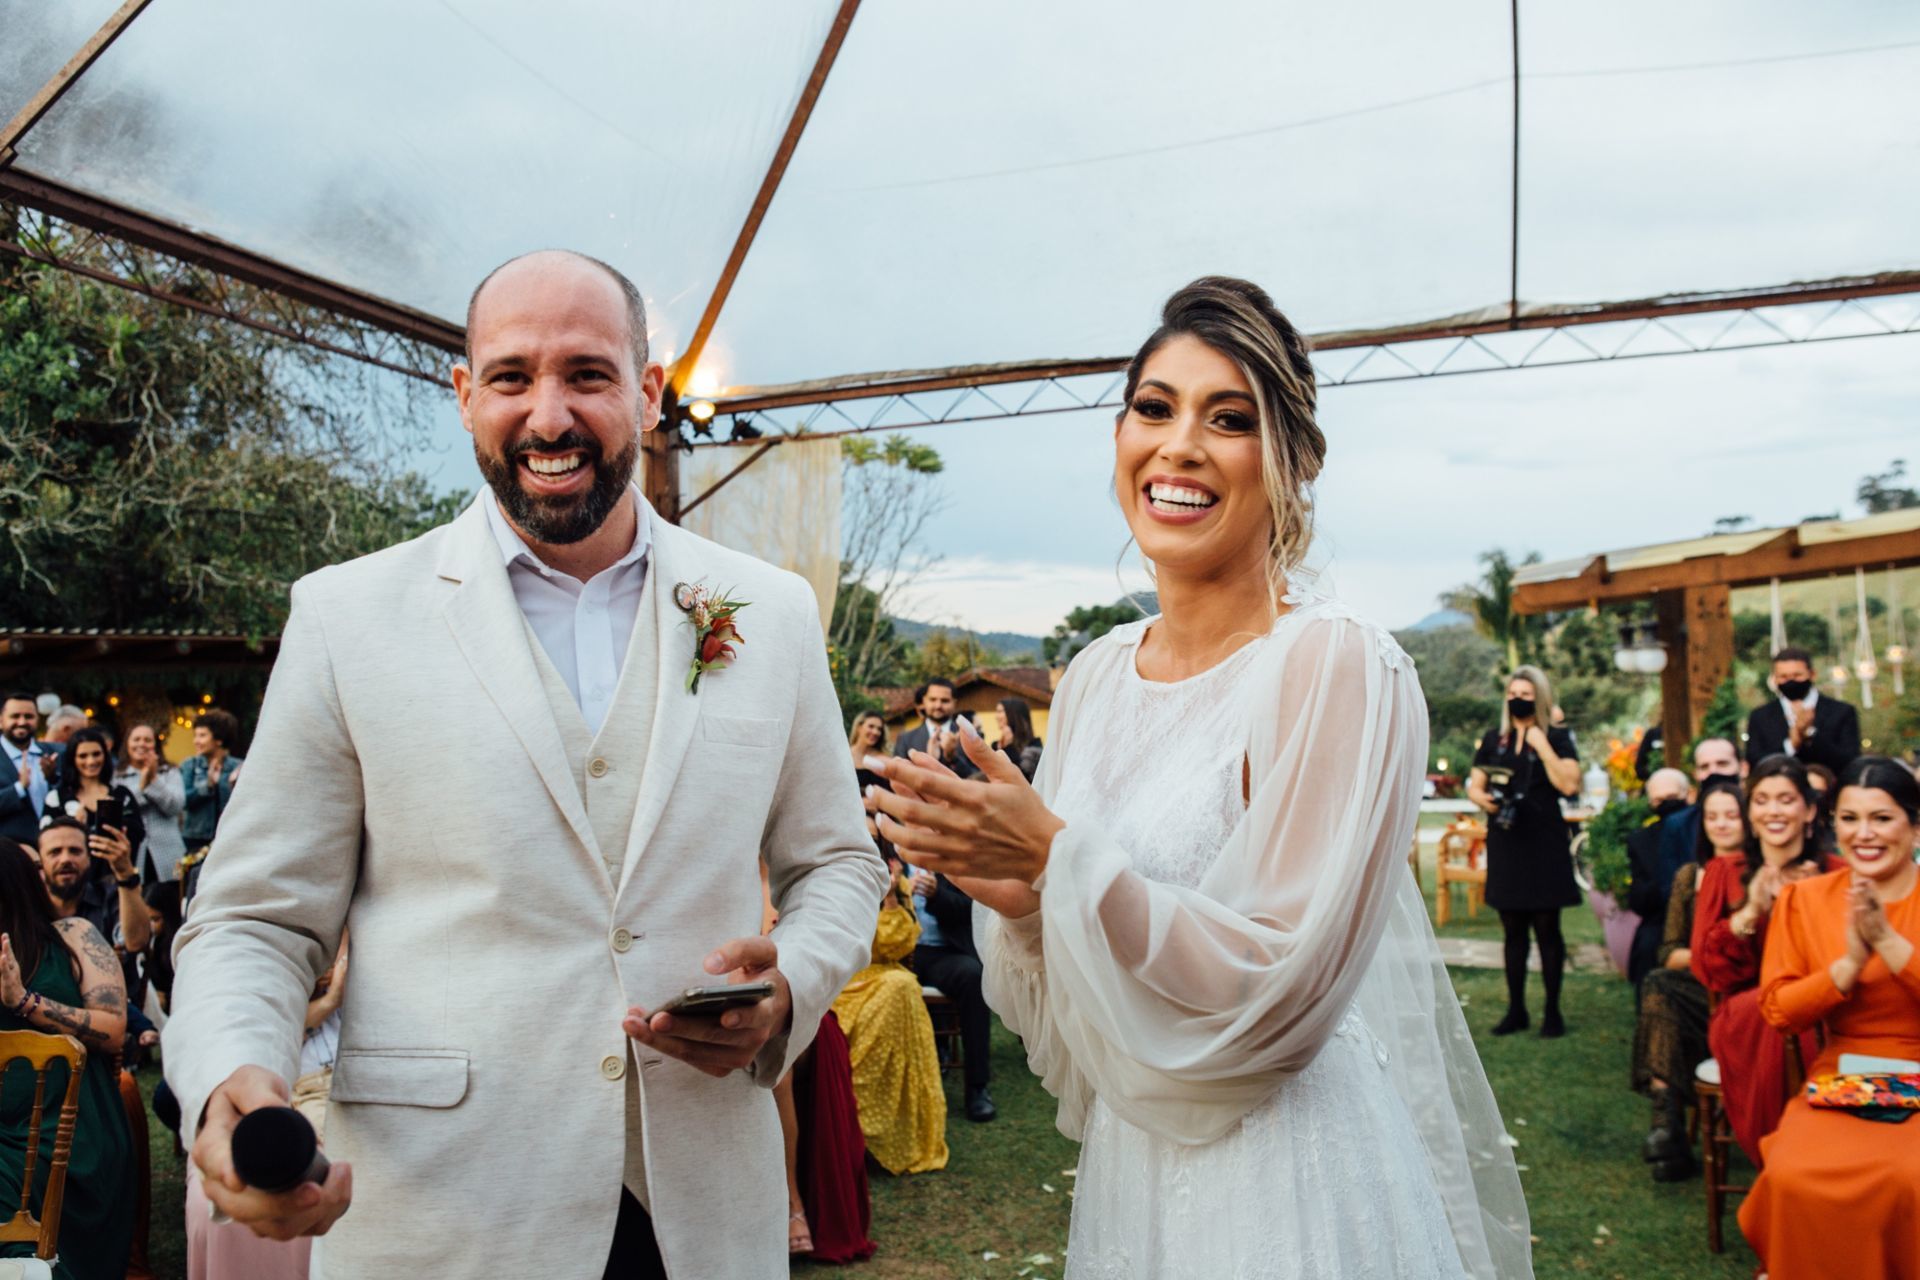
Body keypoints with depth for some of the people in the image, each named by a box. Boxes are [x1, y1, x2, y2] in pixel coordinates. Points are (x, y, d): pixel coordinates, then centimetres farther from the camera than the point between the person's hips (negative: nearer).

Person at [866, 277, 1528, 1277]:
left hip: (1296, 1188, -6)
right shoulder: (1095, 676, 1)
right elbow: (1059, 1006, 7)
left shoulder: (1338, 667, -18)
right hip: (1128, 1169, 6)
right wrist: (1012, 893, -14)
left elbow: (1276, 988, -20)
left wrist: (1056, 858, -24)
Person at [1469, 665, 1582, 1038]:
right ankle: (1516, 1010, 17)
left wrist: (1542, 745, -16)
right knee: (1513, 929, 9)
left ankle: (1553, 1012, 10)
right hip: (1505, 843, 4)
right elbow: (1474, 785, 12)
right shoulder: (1494, 739, 11)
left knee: (1546, 927, 0)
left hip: (1544, 844, -4)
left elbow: (1569, 784, -15)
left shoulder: (1557, 738, -1)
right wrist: (1482, 798, -9)